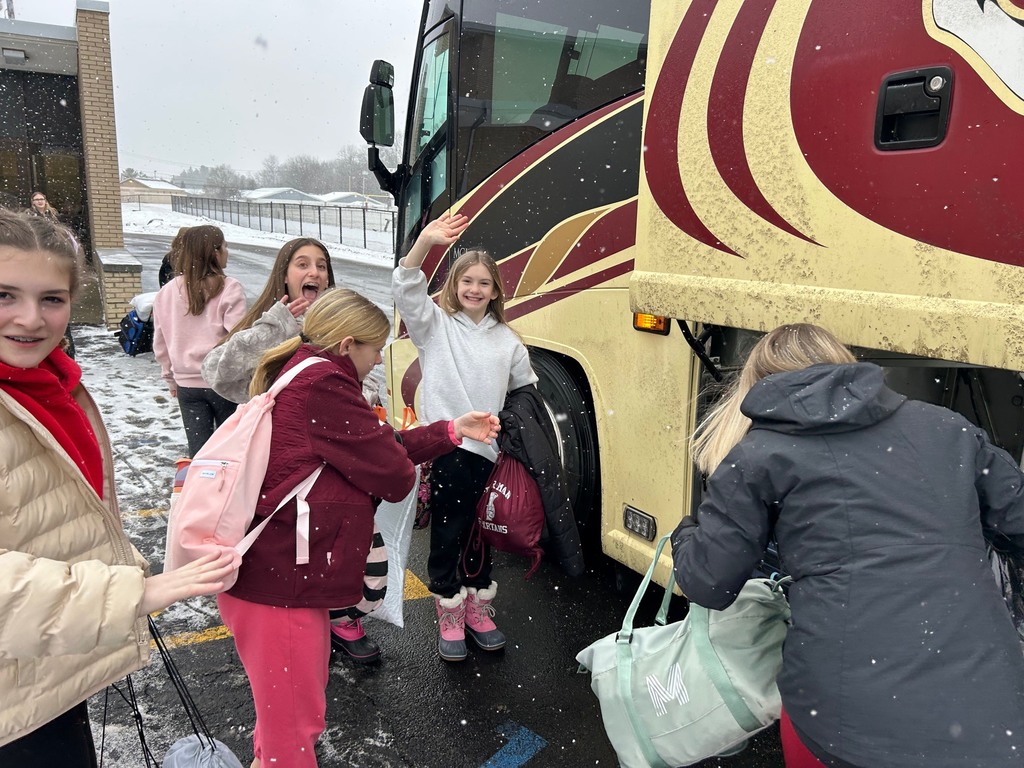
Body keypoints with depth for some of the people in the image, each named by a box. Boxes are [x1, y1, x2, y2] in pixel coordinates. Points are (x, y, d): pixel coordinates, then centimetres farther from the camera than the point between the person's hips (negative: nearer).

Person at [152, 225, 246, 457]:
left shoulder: (166, 293, 4)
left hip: (187, 384, 4)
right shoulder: (229, 289, -12)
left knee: (198, 452, 10)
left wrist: (171, 379, 23)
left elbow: (160, 343, 11)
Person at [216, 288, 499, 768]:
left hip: (277, 573, 11)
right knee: (293, 723, 7)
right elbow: (392, 472, -17)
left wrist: (452, 432, 13)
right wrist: (407, 474, 6)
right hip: (280, 584, -11)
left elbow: (374, 447, 14)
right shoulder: (323, 383, -20)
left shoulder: (302, 374, 13)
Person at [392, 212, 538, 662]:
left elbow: (527, 392, 17)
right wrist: (425, 242, -28)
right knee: (447, 536, 5)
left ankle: (478, 611, 34)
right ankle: (449, 620, 22)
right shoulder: (435, 325, 2)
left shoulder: (507, 340, 11)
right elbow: (406, 290, -15)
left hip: (490, 452, 3)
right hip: (446, 450, -3)